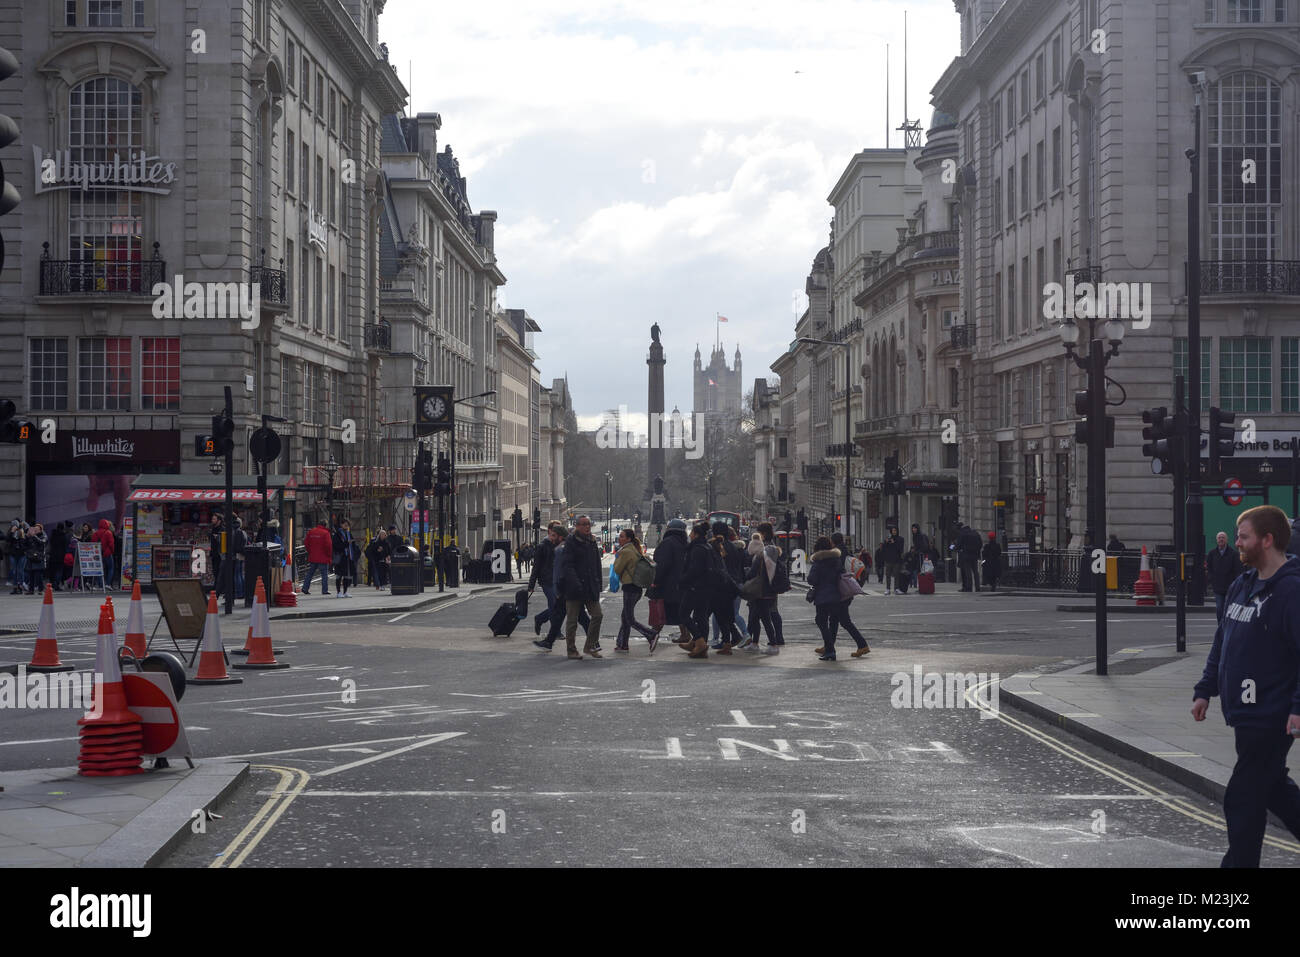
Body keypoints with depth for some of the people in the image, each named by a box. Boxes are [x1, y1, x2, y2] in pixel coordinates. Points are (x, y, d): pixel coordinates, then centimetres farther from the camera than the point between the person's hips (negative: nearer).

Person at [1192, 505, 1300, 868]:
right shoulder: (1241, 586, 11)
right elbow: (1222, 643, 19)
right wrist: (1205, 690, 16)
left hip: (1270, 718, -9)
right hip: (1243, 712, 9)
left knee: (1244, 800, -3)